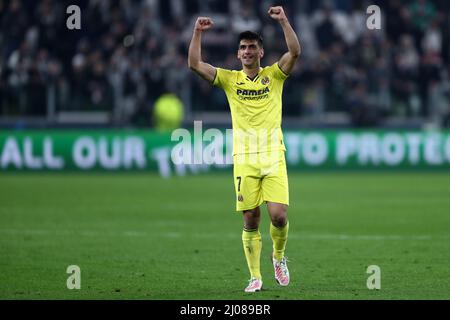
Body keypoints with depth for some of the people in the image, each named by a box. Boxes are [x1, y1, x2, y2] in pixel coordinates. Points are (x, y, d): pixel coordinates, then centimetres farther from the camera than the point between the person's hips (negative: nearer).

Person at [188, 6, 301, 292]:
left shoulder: (273, 75, 7)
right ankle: (255, 277, 8)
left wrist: (284, 21, -17)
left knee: (279, 215, -11)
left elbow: (295, 53, -9)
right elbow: (195, 64, 1)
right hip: (244, 159, 1)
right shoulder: (230, 80, 9)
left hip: (273, 157, -1)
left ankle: (279, 256, 18)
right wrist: (198, 32, -7)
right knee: (251, 220, -1)